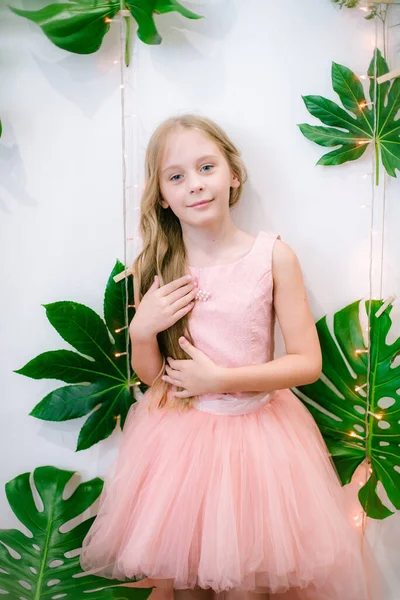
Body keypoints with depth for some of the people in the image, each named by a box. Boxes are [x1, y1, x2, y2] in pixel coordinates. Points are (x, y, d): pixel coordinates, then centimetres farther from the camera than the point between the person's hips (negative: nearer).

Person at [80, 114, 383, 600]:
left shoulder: (273, 256, -11)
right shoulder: (155, 268, -4)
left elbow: (308, 363, -9)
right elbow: (150, 374, 4)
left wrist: (222, 378, -17)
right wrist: (142, 329, -15)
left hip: (254, 431, -1)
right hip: (177, 436, 2)